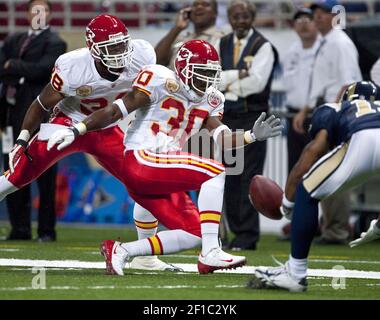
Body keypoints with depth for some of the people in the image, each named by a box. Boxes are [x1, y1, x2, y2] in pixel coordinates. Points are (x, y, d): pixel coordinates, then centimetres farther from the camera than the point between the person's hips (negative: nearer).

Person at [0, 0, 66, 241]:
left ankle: (47, 230, -1)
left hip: (41, 116, -6)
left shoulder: (54, 43, 1)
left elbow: (42, 69, -14)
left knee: (45, 176, -5)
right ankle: (20, 228, 10)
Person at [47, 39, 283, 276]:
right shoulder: (162, 81, -8)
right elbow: (117, 110, -10)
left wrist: (253, 135, -9)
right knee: (215, 172, -20)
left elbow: (223, 138, 7)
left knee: (194, 234, 0)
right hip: (140, 161, -9)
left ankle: (120, 251, 4)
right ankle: (211, 254, -22)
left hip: (164, 175, 9)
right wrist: (77, 130, -18)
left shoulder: (210, 101, 16)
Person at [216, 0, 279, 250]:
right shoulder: (222, 45, 13)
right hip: (227, 117, 5)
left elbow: (257, 82, -15)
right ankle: (237, 232, 13)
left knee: (249, 177, -7)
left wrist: (227, 83, -7)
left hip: (252, 117, -5)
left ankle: (248, 236, -6)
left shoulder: (262, 47, -3)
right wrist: (238, 74, -13)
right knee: (230, 177, 7)